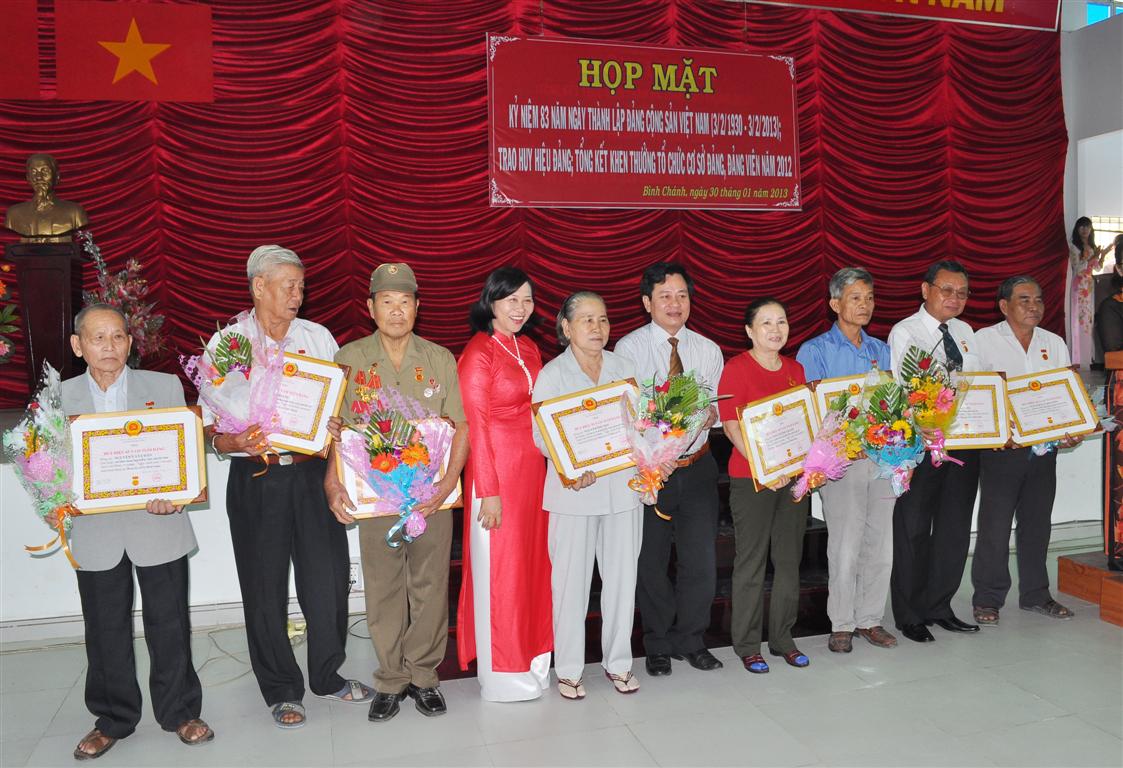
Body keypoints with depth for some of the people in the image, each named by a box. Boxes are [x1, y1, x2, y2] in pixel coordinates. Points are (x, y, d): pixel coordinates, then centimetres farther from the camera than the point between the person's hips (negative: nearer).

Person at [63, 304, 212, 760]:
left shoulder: (165, 387, 1)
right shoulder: (61, 397, 4)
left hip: (158, 528, -1)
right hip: (96, 532, 1)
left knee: (169, 624, 9)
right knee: (105, 630, 12)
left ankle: (179, 711, 27)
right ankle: (113, 718, 31)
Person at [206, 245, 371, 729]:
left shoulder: (319, 337, 6)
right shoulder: (227, 342, -1)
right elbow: (211, 425, -2)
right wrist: (236, 444, -22)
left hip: (313, 474, 2)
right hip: (257, 480, -2)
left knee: (328, 576, 8)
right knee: (265, 588, 7)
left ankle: (327, 675, 29)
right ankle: (281, 689, 26)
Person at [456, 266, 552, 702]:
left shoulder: (528, 349, 12)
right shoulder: (478, 354, -11)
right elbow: (475, 427, -13)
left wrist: (548, 465, 11)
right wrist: (489, 492, -15)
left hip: (533, 467, 7)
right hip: (496, 470, -7)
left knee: (533, 562, 13)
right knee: (499, 570, 3)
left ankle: (532, 656, 28)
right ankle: (504, 673, 17)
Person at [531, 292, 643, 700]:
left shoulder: (623, 367, 11)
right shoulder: (552, 374, 1)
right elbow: (541, 435, -5)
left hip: (623, 486, 3)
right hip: (574, 489, -3)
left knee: (622, 576, 9)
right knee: (571, 579, 2)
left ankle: (618, 662, 25)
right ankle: (568, 669, 17)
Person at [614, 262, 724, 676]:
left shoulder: (708, 350, 8)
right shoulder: (628, 348, -3)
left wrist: (710, 414, -15)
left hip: (697, 466, 3)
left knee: (701, 559, 8)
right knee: (651, 561, 10)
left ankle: (690, 640, 29)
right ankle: (658, 645, 29)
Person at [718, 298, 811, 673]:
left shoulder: (796, 369, 12)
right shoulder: (736, 368, -7)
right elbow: (731, 426, -12)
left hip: (794, 475, 6)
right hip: (751, 477, -6)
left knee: (789, 558, 12)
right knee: (751, 561, 1)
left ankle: (782, 637, 25)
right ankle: (747, 645, 13)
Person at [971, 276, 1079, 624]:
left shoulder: (1054, 343, 13)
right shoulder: (984, 339, -2)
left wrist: (1072, 431, -4)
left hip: (1044, 447, 5)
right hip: (1001, 448, -5)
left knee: (1037, 522, 13)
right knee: (995, 524, -1)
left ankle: (1035, 595, 26)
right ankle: (987, 599, 11)